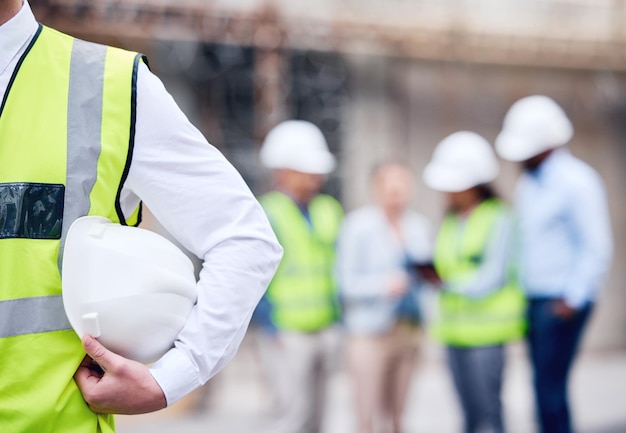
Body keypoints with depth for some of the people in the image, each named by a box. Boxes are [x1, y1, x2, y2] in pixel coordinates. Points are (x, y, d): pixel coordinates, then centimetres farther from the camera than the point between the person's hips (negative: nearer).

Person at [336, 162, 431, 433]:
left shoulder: (418, 225, 12)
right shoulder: (358, 225, -6)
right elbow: (346, 280, -9)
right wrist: (383, 285, -23)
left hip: (409, 328, 6)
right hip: (370, 332, -6)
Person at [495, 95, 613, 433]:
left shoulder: (577, 182, -11)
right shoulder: (527, 183, 14)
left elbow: (597, 249, -13)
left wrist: (573, 300, -16)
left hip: (562, 303, -8)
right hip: (534, 300, 8)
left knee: (550, 389, -10)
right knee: (545, 388, 10)